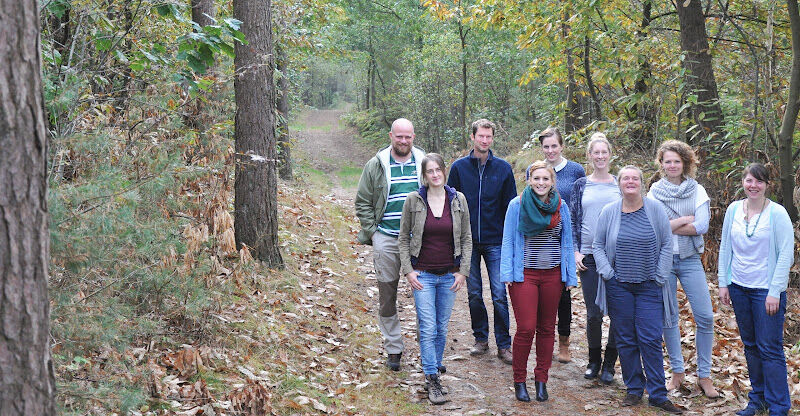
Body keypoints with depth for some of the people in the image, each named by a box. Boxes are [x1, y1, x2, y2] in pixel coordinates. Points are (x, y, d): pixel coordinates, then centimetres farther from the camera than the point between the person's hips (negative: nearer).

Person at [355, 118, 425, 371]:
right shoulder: (376, 166, 3)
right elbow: (363, 203, 7)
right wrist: (372, 233, -2)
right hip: (386, 239, 0)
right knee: (387, 295, 5)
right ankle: (393, 349, 16)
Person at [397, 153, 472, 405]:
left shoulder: (458, 200, 1)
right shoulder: (414, 200, -4)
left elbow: (467, 239, 6)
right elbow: (403, 238, 2)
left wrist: (463, 271, 0)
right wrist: (408, 270, -5)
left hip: (450, 275, 2)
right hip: (423, 275, -2)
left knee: (442, 328, 10)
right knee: (428, 329, -7)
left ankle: (434, 364, 30)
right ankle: (432, 380, -1)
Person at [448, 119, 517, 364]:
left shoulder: (503, 168, 2)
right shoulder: (459, 167, 2)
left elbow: (511, 206, 5)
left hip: (495, 242, -1)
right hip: (468, 242, 1)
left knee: (499, 295, -3)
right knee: (474, 294, 9)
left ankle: (504, 345, 5)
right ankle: (481, 339, 23)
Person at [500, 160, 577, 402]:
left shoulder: (561, 207, 6)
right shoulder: (517, 205, -2)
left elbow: (567, 243, 11)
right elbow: (508, 241, 1)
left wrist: (570, 276, 8)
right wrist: (507, 273, -6)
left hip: (552, 275, 3)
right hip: (524, 274, -3)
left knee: (547, 328, 8)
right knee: (526, 328, -8)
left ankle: (541, 380, 20)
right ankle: (519, 380, 8)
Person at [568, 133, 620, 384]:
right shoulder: (580, 186, 7)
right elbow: (573, 221, 8)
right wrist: (575, 252, -1)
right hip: (589, 257, 0)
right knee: (593, 313, -1)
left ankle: (609, 364, 12)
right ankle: (594, 361, 18)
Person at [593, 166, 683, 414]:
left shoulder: (655, 209, 0)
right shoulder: (609, 212, 2)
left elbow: (666, 245, 3)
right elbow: (597, 246, 8)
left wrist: (660, 277, -2)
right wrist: (607, 273, -3)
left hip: (649, 286, -1)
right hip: (619, 286, 1)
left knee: (650, 340, -4)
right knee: (625, 340, 6)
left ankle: (657, 395, 4)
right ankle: (634, 389, 19)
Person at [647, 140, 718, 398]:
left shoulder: (697, 190, 3)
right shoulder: (655, 191, 4)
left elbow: (702, 226, -9)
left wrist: (668, 226, -9)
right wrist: (686, 219, -10)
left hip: (690, 260, 0)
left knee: (705, 317, -5)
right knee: (668, 318, 5)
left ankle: (704, 376, 6)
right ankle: (677, 372, 18)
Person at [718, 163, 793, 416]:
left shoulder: (777, 213, -9)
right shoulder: (733, 210, 4)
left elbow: (786, 254, -9)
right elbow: (725, 248, 11)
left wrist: (774, 292, -13)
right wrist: (723, 283, 6)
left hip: (766, 290, -5)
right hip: (739, 288, 5)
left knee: (770, 349, -3)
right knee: (751, 345, 13)